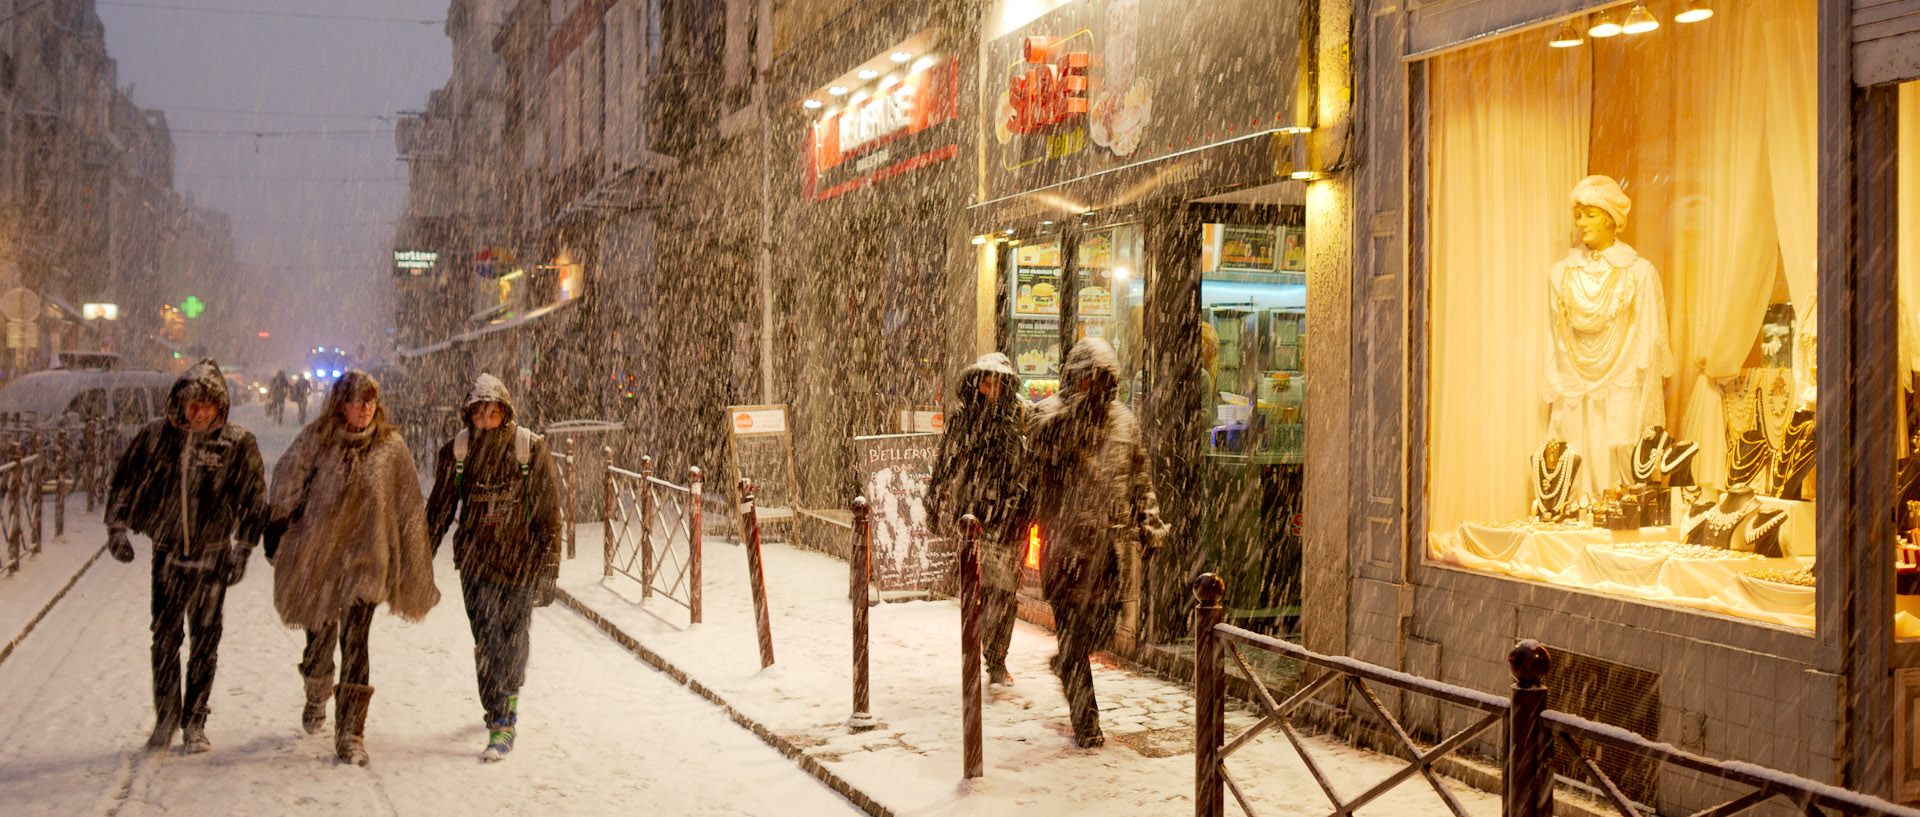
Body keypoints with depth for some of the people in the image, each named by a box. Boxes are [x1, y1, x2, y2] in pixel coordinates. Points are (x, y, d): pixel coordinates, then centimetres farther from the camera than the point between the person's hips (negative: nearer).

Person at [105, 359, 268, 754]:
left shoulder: (238, 443, -5)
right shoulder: (156, 435, -1)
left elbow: (253, 501, 0)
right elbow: (124, 480, 11)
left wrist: (242, 550, -2)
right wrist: (117, 528, 9)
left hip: (212, 557, -1)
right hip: (168, 551, 1)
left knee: (205, 641, 4)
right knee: (165, 637, 2)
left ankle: (194, 724, 15)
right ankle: (165, 718, 16)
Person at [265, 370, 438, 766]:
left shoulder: (391, 448, 0)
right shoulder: (315, 440, -1)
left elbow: (409, 511, 5)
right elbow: (286, 488, 7)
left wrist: (414, 566, 6)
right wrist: (276, 531, 3)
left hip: (365, 558, -1)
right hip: (315, 552, 1)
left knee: (354, 643, -11)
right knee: (318, 636, 15)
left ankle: (350, 734, -7)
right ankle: (317, 696, 47)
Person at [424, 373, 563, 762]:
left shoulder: (531, 449, -9)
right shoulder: (456, 451, -2)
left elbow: (549, 513, -6)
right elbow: (439, 511, 8)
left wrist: (548, 570, -8)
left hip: (520, 559, -1)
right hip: (475, 560, 1)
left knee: (513, 641, 6)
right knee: (486, 643, -2)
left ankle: (503, 727, 22)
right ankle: (501, 715, 11)